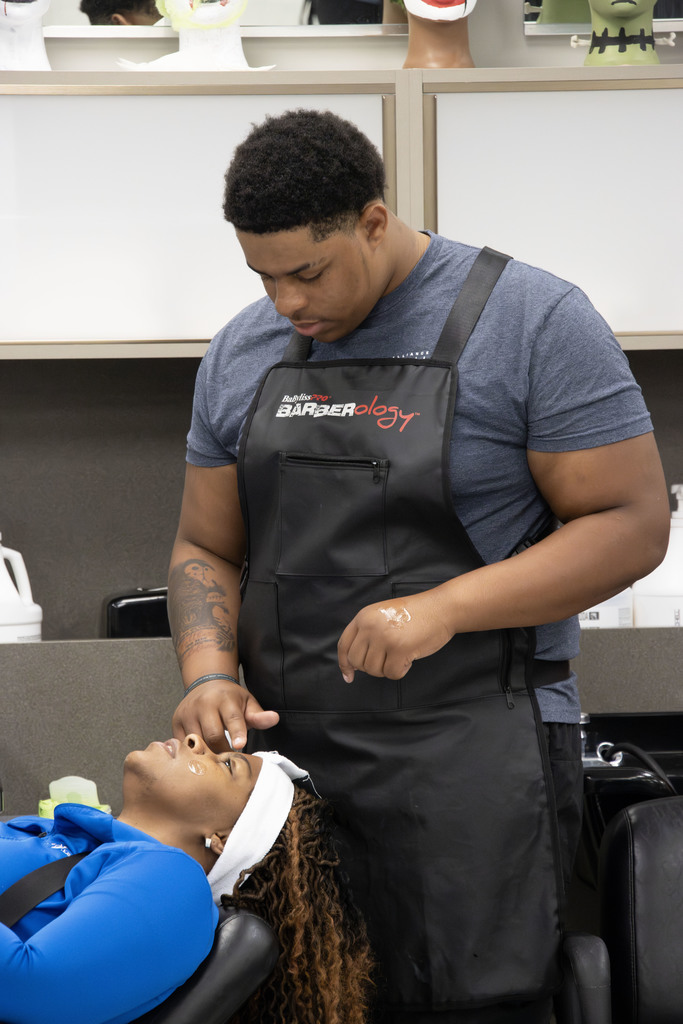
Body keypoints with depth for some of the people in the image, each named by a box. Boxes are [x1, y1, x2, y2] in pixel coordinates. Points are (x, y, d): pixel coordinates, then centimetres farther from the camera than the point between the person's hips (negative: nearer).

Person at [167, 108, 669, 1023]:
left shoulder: (533, 321, -5)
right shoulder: (241, 353, 12)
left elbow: (631, 524, -8)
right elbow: (207, 549, 17)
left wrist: (445, 608, -19)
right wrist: (209, 673, -4)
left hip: (470, 763, -4)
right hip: (280, 751, 5)